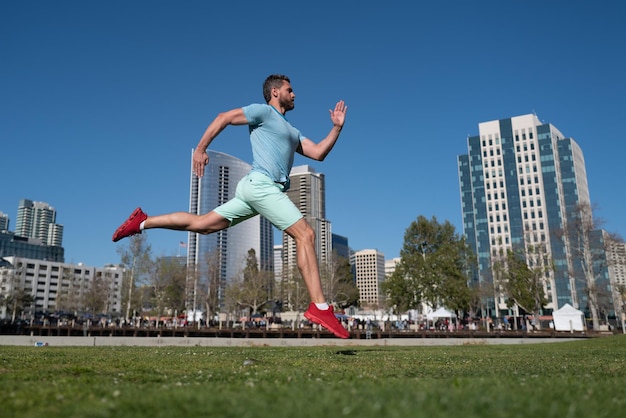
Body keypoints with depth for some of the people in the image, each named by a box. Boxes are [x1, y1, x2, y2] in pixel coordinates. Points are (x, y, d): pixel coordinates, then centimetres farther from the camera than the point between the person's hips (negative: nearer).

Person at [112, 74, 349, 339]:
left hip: (257, 189, 9)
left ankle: (143, 222, 16)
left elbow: (318, 153, 21)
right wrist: (200, 149, -5)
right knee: (305, 235, -14)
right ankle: (320, 307, -15)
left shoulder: (291, 132, 29)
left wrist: (337, 127, 13)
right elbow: (224, 117, 1)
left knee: (202, 224, 7)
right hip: (261, 183, -9)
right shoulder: (263, 111, 4)